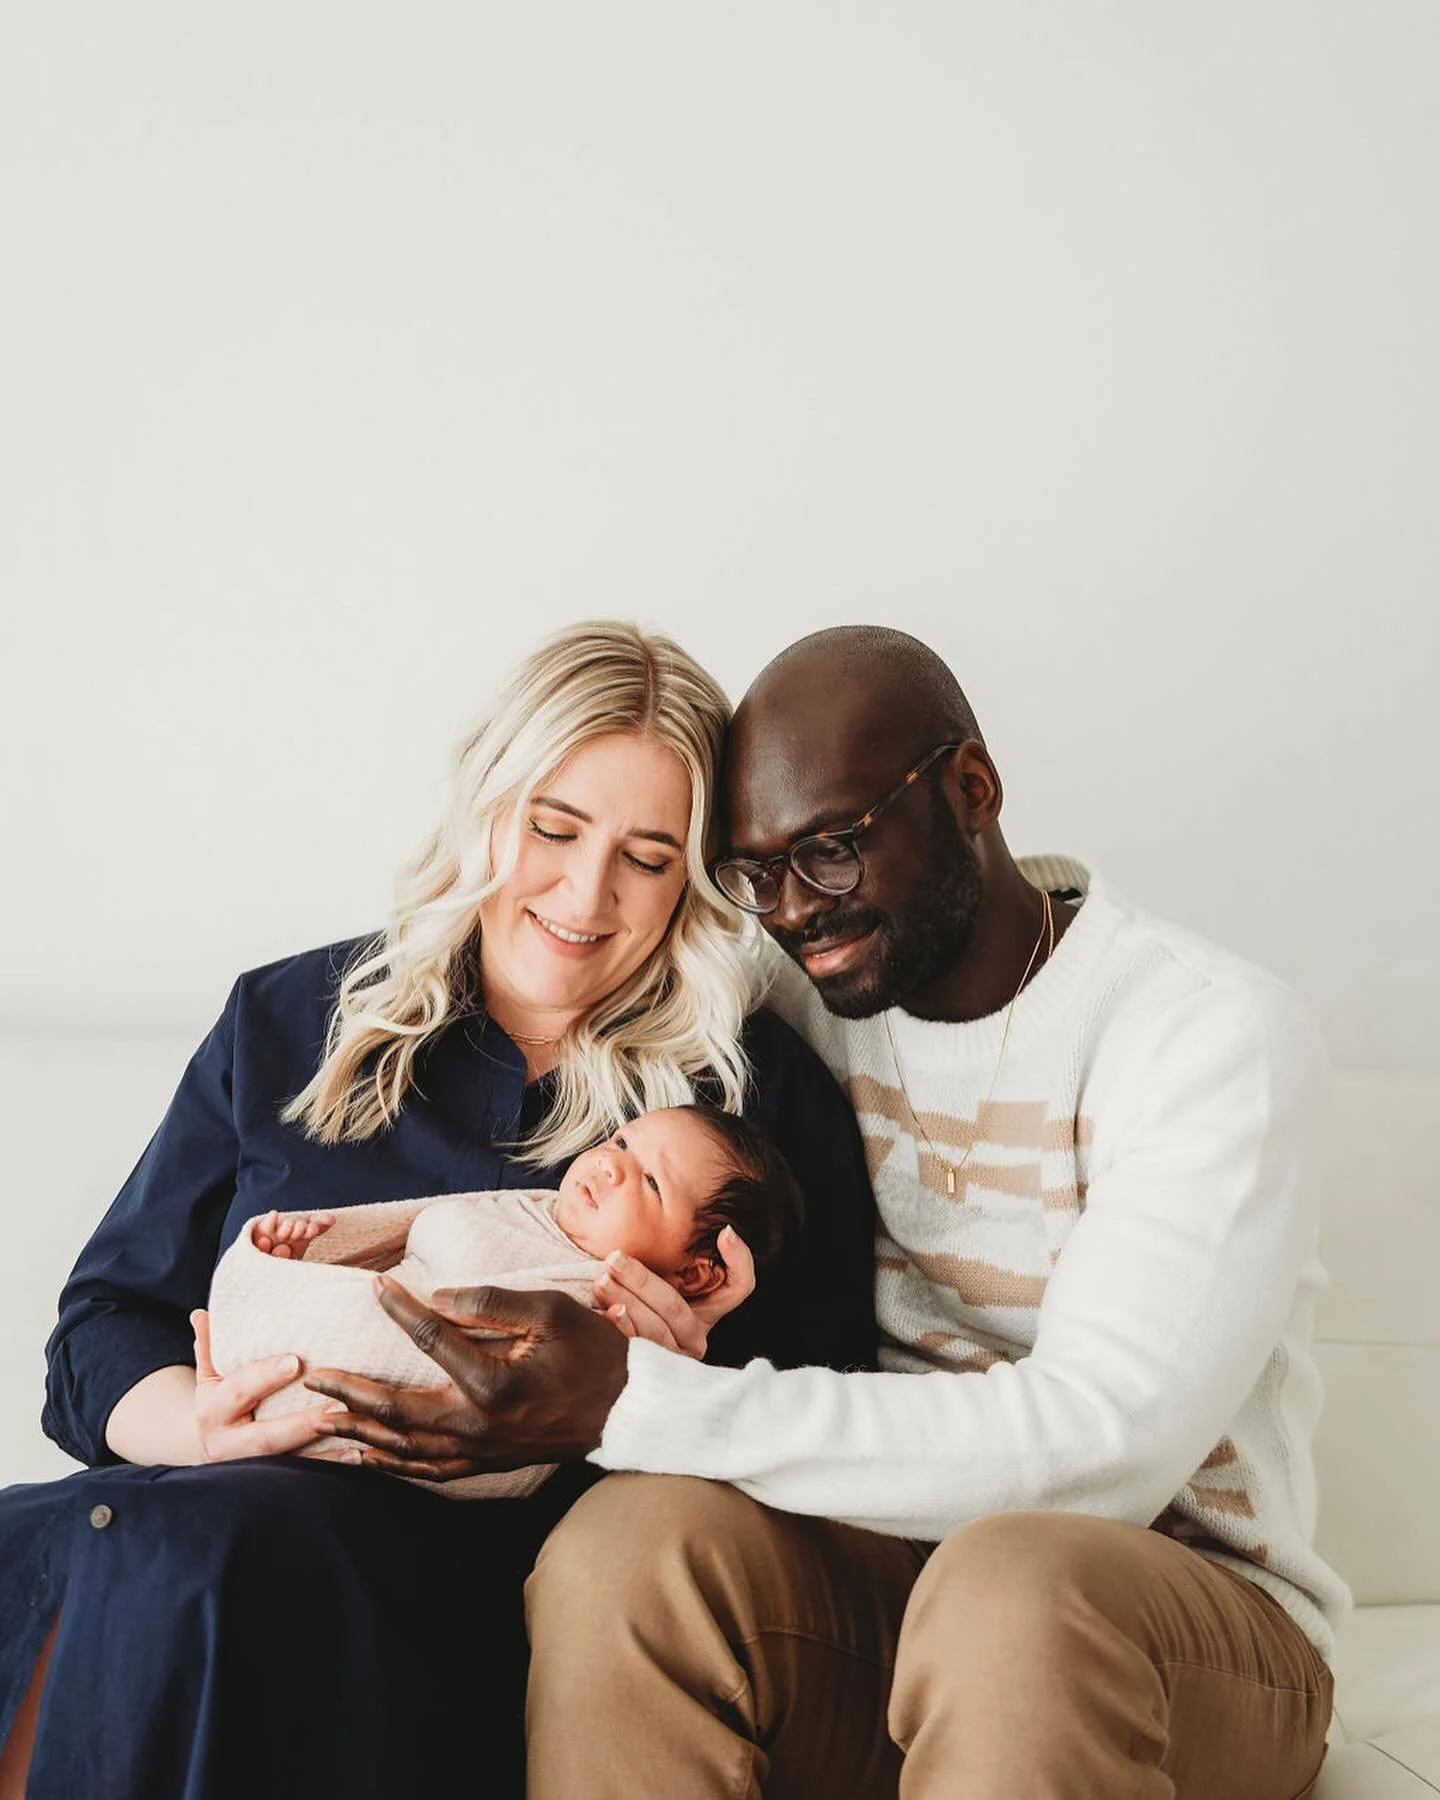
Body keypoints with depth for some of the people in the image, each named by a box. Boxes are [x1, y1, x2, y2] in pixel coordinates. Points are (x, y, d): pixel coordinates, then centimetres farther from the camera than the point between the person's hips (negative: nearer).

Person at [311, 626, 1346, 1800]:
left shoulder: (1215, 1037, -13)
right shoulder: (804, 1001, 4)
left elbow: (1105, 1444, -24)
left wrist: (634, 1405, -30)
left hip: (1197, 1616, -4)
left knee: (1015, 1583, -38)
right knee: (627, 1547, -27)